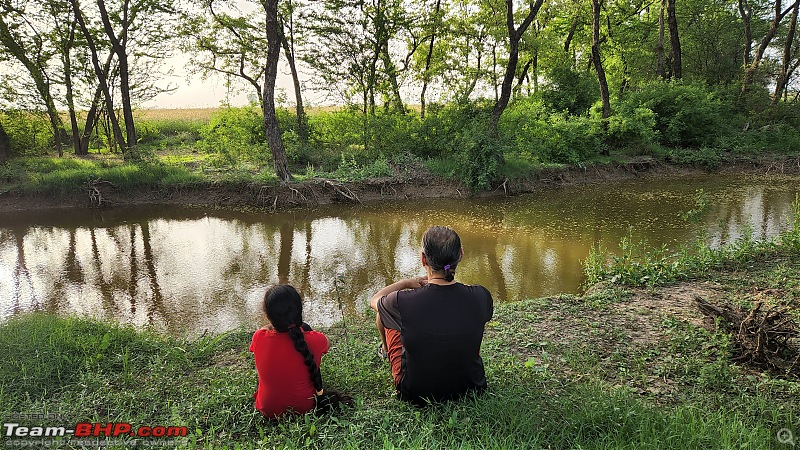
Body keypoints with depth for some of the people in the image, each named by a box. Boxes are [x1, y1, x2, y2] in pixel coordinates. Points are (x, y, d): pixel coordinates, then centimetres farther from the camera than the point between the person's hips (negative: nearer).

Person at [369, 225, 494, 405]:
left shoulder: (403, 301, -27)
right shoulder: (481, 296, -20)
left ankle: (385, 349, 53)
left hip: (416, 394, -2)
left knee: (383, 314, 17)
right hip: (470, 389, 3)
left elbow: (374, 300, -2)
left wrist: (406, 283, 11)